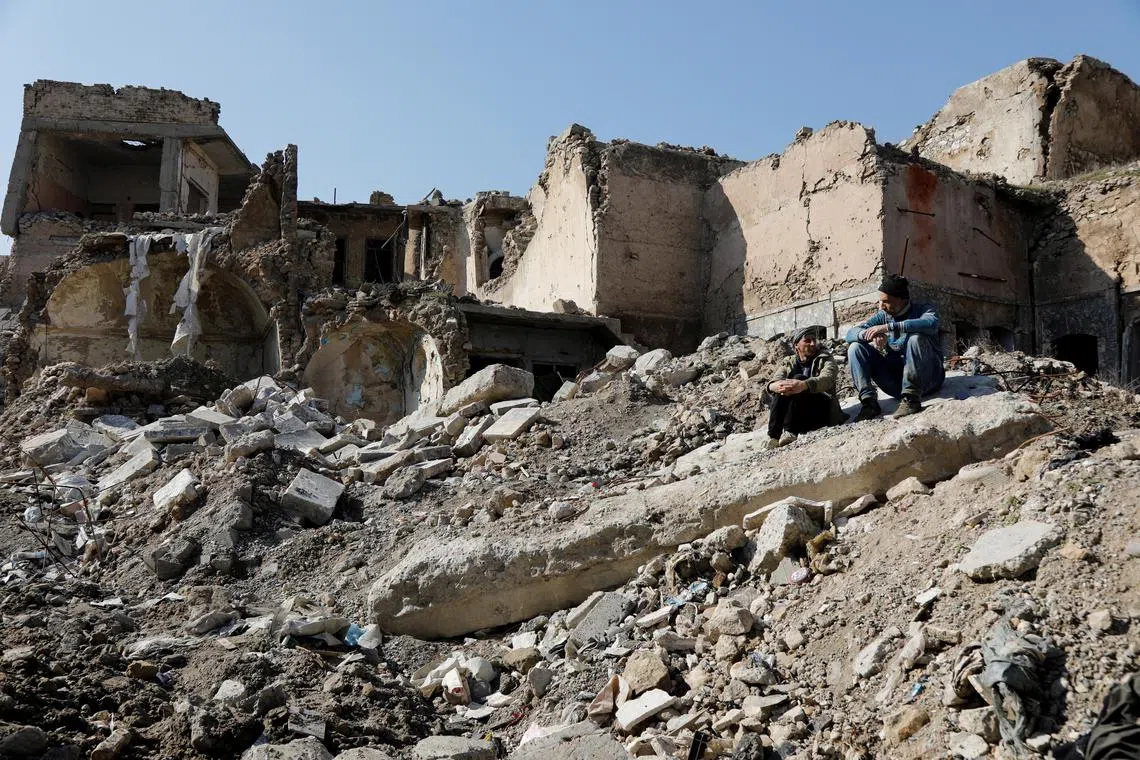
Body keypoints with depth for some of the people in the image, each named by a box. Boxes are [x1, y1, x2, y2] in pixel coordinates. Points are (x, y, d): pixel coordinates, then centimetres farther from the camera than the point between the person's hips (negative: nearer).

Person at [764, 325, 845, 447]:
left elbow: (827, 379, -17)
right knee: (782, 388, -23)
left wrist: (803, 385, -39)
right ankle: (773, 435, -36)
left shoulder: (825, 359, 7)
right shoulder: (788, 363, 16)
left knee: (799, 378, -24)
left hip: (821, 410, -2)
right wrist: (776, 386, -32)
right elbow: (772, 383, -4)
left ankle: (790, 432, -39)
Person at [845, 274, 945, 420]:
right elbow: (851, 333, -3)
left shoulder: (924, 309, -4)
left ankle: (912, 398, -29)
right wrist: (868, 334, -26)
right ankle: (869, 401, -20)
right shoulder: (883, 315, 7)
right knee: (855, 347, -8)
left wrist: (889, 327, -34)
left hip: (928, 377, -4)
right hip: (897, 383, 4)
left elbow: (931, 324, -30)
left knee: (916, 338, -31)